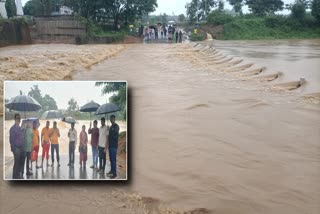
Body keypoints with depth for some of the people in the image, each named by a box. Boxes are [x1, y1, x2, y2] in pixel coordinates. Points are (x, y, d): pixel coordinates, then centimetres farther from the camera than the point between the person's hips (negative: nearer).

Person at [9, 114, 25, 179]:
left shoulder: (20, 128, 13)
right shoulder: (13, 128, -10)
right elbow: (11, 139, -12)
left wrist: (23, 147, 12)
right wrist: (13, 149, -15)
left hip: (21, 148, 7)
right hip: (16, 148, -7)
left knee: (21, 162, 10)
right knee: (16, 163, -3)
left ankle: (19, 175, 21)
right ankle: (15, 177, 6)